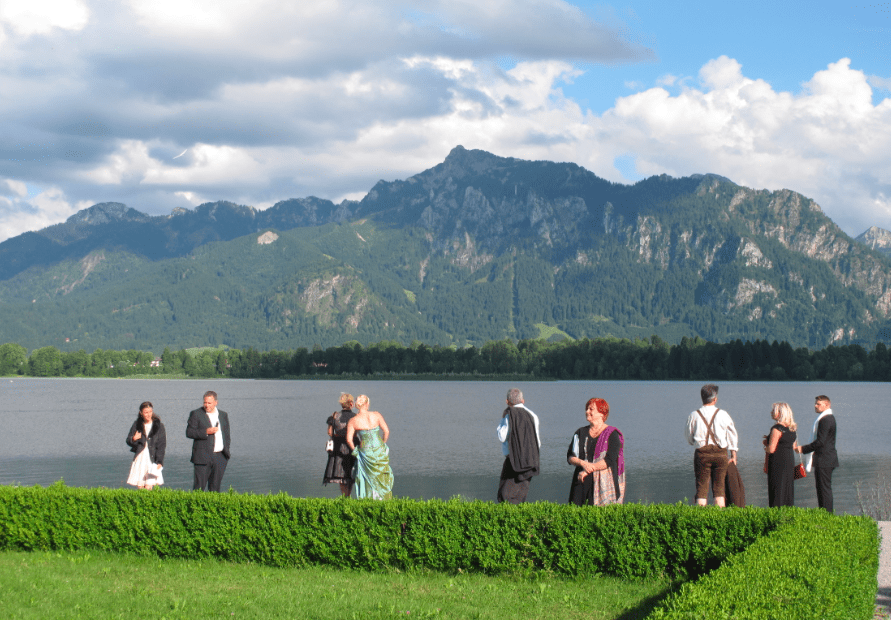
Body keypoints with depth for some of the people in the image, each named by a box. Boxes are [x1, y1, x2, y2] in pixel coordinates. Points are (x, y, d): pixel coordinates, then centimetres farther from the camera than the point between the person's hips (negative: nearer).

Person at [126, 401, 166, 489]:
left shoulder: (159, 426, 3)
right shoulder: (137, 425, 8)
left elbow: (161, 445, 0)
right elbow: (128, 441, 10)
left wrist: (159, 461, -8)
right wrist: (133, 439, -14)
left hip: (152, 459, -2)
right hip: (140, 458, 2)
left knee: (148, 486, -12)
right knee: (139, 486, -3)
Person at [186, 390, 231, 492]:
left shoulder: (223, 415, 14)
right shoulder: (196, 414, 0)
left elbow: (227, 434, 21)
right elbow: (189, 432, -7)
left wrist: (226, 450, 11)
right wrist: (205, 432, -17)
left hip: (220, 457, 4)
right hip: (203, 457, -4)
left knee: (215, 487, 6)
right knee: (200, 486, -6)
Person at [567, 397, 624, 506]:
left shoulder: (612, 434, -1)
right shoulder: (581, 433, 14)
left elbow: (609, 460, -11)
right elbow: (570, 457, 9)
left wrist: (587, 471, -13)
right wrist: (582, 463, -12)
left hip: (604, 483, -4)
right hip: (582, 482, 4)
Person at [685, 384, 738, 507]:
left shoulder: (694, 416, -1)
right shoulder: (723, 414, -2)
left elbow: (689, 439, 9)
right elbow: (732, 435, 5)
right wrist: (733, 455, 14)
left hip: (702, 453, 0)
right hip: (721, 453, 0)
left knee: (701, 487, 3)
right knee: (719, 487, 5)